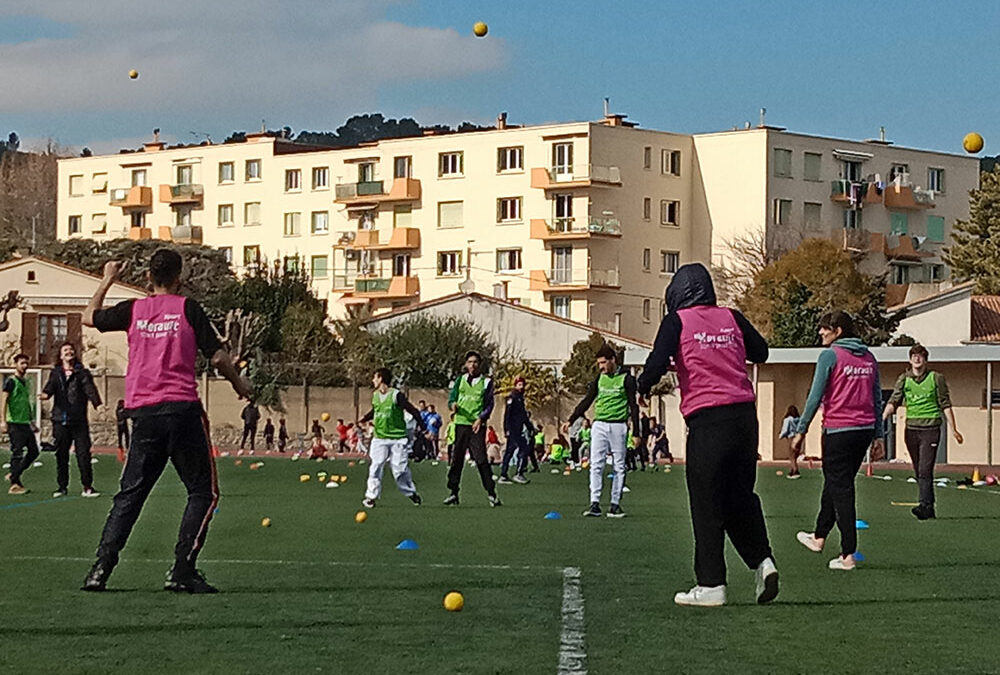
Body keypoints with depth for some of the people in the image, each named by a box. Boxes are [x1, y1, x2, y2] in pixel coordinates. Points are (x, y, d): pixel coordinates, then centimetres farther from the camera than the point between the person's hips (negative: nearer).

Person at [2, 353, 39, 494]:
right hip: (15, 423, -8)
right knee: (17, 453, -7)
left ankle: (14, 475, 17)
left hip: (26, 423, 8)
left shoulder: (26, 382, 19)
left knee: (33, 451, 6)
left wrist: (32, 422, 26)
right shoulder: (11, 381, -5)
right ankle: (14, 485, -3)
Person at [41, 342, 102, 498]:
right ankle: (62, 486, 16)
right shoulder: (55, 373, 12)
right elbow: (51, 386, -3)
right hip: (60, 419, 1)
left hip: (79, 420, -1)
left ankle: (87, 487, -3)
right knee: (61, 455, 6)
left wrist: (97, 403, -25)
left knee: (83, 453, -6)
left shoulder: (82, 373, 7)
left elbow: (90, 389, -7)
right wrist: (45, 394, -27)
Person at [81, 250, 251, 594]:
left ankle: (101, 567, 1)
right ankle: (182, 571, -4)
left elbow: (89, 317, 25)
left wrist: (107, 280, 37)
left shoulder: (133, 309, 7)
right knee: (203, 492, 6)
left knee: (130, 494, 12)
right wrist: (239, 384, 14)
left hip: (143, 412, 4)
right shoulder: (187, 308, -1)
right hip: (182, 408, -4)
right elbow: (217, 357, -3)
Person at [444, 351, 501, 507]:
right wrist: (453, 405, -13)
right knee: (457, 458, 3)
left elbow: (489, 404, 3)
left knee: (481, 458, -10)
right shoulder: (460, 380, 14)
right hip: (461, 423, 3)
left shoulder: (486, 382, 6)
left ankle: (491, 493, -7)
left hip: (477, 425, -3)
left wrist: (481, 418, -12)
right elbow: (452, 398, 11)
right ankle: (453, 493, 10)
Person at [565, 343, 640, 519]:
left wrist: (636, 432, -7)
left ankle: (615, 504, 6)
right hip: (599, 425, 4)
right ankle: (595, 503, -8)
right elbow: (587, 401, 17)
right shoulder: (600, 378, 11)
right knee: (596, 465, -6)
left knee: (619, 466, 2)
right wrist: (571, 420, 11)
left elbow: (633, 406, -2)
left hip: (618, 426, -4)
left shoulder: (626, 378, -1)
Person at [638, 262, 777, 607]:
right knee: (740, 494, 17)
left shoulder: (677, 321, -1)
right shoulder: (731, 317, 11)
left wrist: (643, 387, 9)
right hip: (744, 414, 5)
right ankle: (762, 560, 2)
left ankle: (711, 585, 3)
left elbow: (657, 363, -11)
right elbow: (761, 353, 20)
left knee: (706, 504, 1)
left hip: (706, 420, -5)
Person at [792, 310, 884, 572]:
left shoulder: (830, 356, -8)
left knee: (841, 490, -2)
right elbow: (877, 399, 13)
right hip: (865, 430, 7)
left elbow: (815, 396, -10)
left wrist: (801, 431, -4)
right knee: (834, 483, 21)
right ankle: (819, 536, 36)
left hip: (838, 430, -6)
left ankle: (848, 555, -4)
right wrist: (878, 435, 17)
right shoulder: (868, 357, 11)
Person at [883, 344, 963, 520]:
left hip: (930, 428, -4)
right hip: (911, 429, 4)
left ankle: (925, 506, -21)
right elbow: (894, 401, 1)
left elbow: (945, 405, 4)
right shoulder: (904, 379, 8)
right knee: (919, 472, 7)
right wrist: (882, 419, -16)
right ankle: (930, 508, 15)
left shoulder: (936, 378, 1)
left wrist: (953, 429, 2)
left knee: (925, 470, -15)